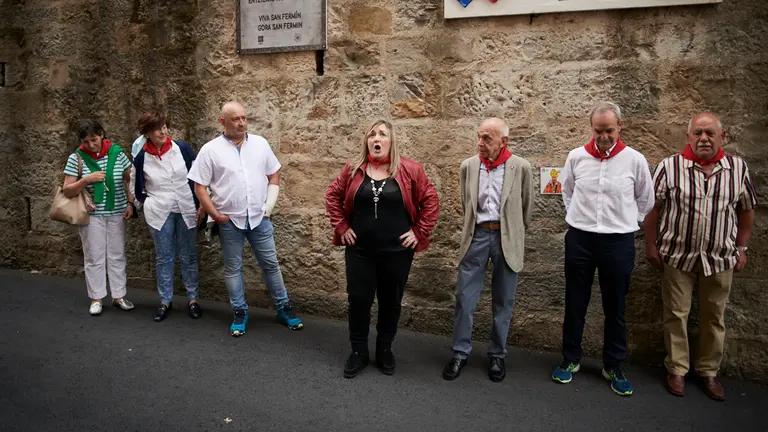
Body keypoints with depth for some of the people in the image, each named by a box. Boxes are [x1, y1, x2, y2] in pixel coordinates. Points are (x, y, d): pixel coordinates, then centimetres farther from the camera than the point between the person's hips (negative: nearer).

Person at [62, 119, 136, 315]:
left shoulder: (117, 152, -4)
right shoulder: (76, 158, -7)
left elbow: (129, 180, 6)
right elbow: (67, 191, -5)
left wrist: (130, 204, -3)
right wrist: (86, 179, -20)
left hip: (116, 213, 1)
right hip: (91, 215, -1)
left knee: (117, 256, 9)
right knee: (94, 258, 6)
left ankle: (119, 296, 20)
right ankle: (96, 298, 18)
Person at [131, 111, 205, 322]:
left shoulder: (181, 148, -6)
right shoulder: (141, 157, -4)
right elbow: (135, 186, 12)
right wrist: (148, 204, 5)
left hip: (186, 210, 0)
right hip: (159, 213, 0)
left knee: (188, 257, 8)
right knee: (164, 258, 9)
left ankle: (192, 299, 20)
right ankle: (165, 301, 21)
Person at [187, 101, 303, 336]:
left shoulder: (260, 143, 2)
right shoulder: (210, 150, -6)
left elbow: (273, 176, 9)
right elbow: (199, 187, -4)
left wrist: (269, 205, 0)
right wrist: (216, 215, -8)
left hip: (259, 218, 2)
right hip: (229, 220, -1)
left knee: (270, 264, 10)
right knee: (233, 268, 10)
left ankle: (283, 308, 23)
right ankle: (240, 312, 25)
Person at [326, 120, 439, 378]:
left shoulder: (410, 170, -5)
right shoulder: (353, 169, 1)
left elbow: (430, 200, -1)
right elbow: (333, 196, 9)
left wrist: (419, 232, -4)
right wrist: (341, 228, 2)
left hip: (397, 251, -1)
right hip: (360, 250, 1)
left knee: (391, 302, 12)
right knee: (358, 300, 7)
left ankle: (385, 350, 32)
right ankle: (358, 352, 25)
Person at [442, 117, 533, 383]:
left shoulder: (521, 167, -4)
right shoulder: (468, 166, 2)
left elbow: (527, 206, 7)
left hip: (506, 239, -1)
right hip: (476, 236, 1)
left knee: (503, 302, 10)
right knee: (464, 298, 3)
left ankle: (497, 355, 26)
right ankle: (460, 353, 19)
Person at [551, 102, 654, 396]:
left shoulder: (635, 160, -5)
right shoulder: (577, 157, -1)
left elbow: (645, 201, 9)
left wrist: (624, 223, 7)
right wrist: (579, 219, 10)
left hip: (618, 242, -1)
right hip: (579, 239, 1)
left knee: (615, 308, 10)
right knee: (575, 304, 10)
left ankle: (614, 367, 24)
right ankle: (570, 360, 26)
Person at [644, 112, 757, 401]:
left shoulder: (738, 168, -1)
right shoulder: (669, 167, -7)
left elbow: (747, 209, 9)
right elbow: (652, 208, -3)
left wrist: (742, 249, 8)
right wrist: (651, 246, -4)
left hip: (721, 258, 2)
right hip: (678, 256, -2)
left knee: (714, 317, 13)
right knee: (676, 315, 7)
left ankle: (709, 371, 29)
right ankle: (677, 369, 22)